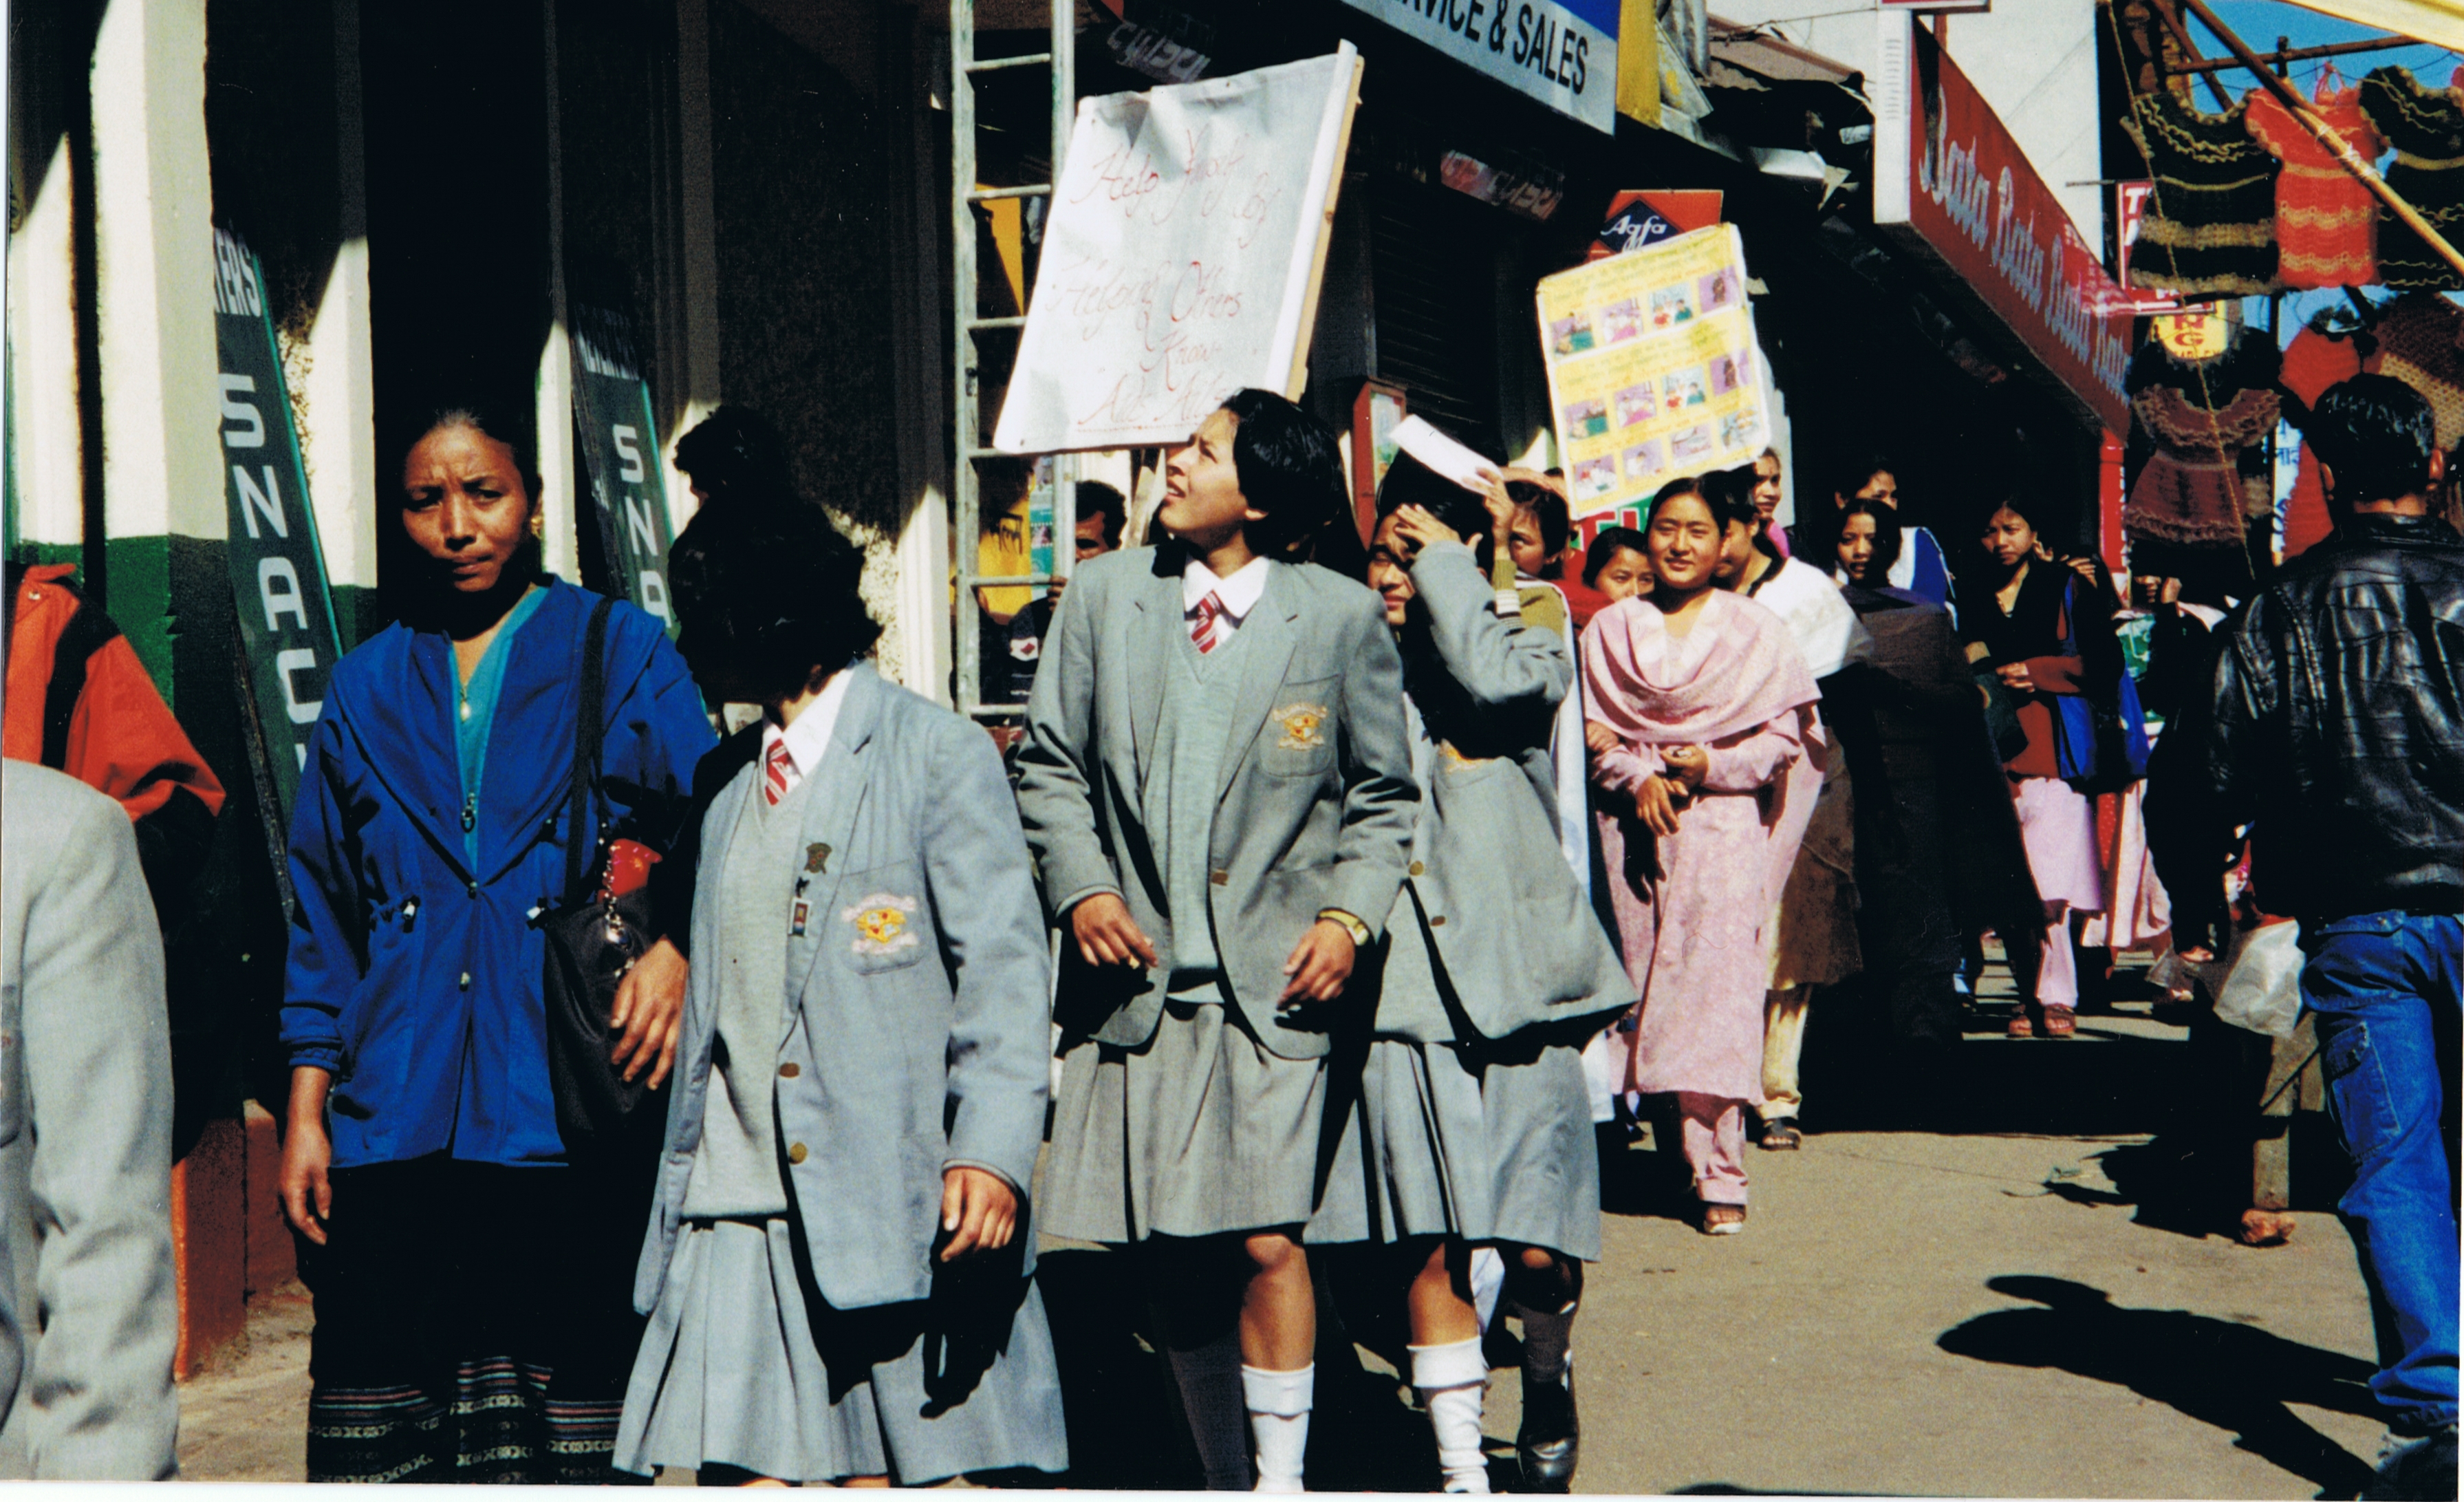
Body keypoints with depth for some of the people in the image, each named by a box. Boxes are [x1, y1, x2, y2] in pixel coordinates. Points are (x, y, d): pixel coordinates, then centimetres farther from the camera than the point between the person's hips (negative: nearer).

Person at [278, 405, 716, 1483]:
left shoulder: (622, 654, 7)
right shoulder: (368, 687, 15)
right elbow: (323, 920, 17)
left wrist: (676, 948, -16)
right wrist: (305, 1113, 11)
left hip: (569, 1113, -2)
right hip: (396, 1130, 2)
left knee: (571, 1429, -2)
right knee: (377, 1431, -2)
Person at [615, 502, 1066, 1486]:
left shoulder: (937, 754, 0)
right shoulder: (726, 781, 20)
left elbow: (1001, 964, -6)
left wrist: (992, 1149, -17)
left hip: (882, 1198, -5)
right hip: (734, 1197, 5)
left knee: (887, 1468, -1)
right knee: (739, 1466, 0)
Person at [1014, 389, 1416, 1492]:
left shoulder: (1343, 617, 1)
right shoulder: (1106, 595, 7)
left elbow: (1382, 796, 8)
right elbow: (1050, 761, 12)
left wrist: (1349, 915, -6)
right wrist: (1080, 886, -3)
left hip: (1271, 981, -3)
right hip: (1134, 974, 3)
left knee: (1266, 1243, -10)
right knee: (1169, 1261, 7)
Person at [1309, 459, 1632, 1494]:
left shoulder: (1531, 652, 6)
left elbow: (1495, 681, -18)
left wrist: (1445, 567, -7)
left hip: (1514, 981, -2)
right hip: (1403, 992, 2)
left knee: (1537, 1250, -2)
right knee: (1426, 1245, -1)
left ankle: (1548, 1383, 29)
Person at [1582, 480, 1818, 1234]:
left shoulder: (1752, 629, 4)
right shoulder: (1611, 629, 10)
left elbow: (1785, 732, 3)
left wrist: (1712, 766, -11)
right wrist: (1639, 777, -9)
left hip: (1725, 820, -3)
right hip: (1635, 820, 3)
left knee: (1718, 981, -11)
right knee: (1646, 972, 3)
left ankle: (1720, 1172, -12)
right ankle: (1675, 1135, 15)